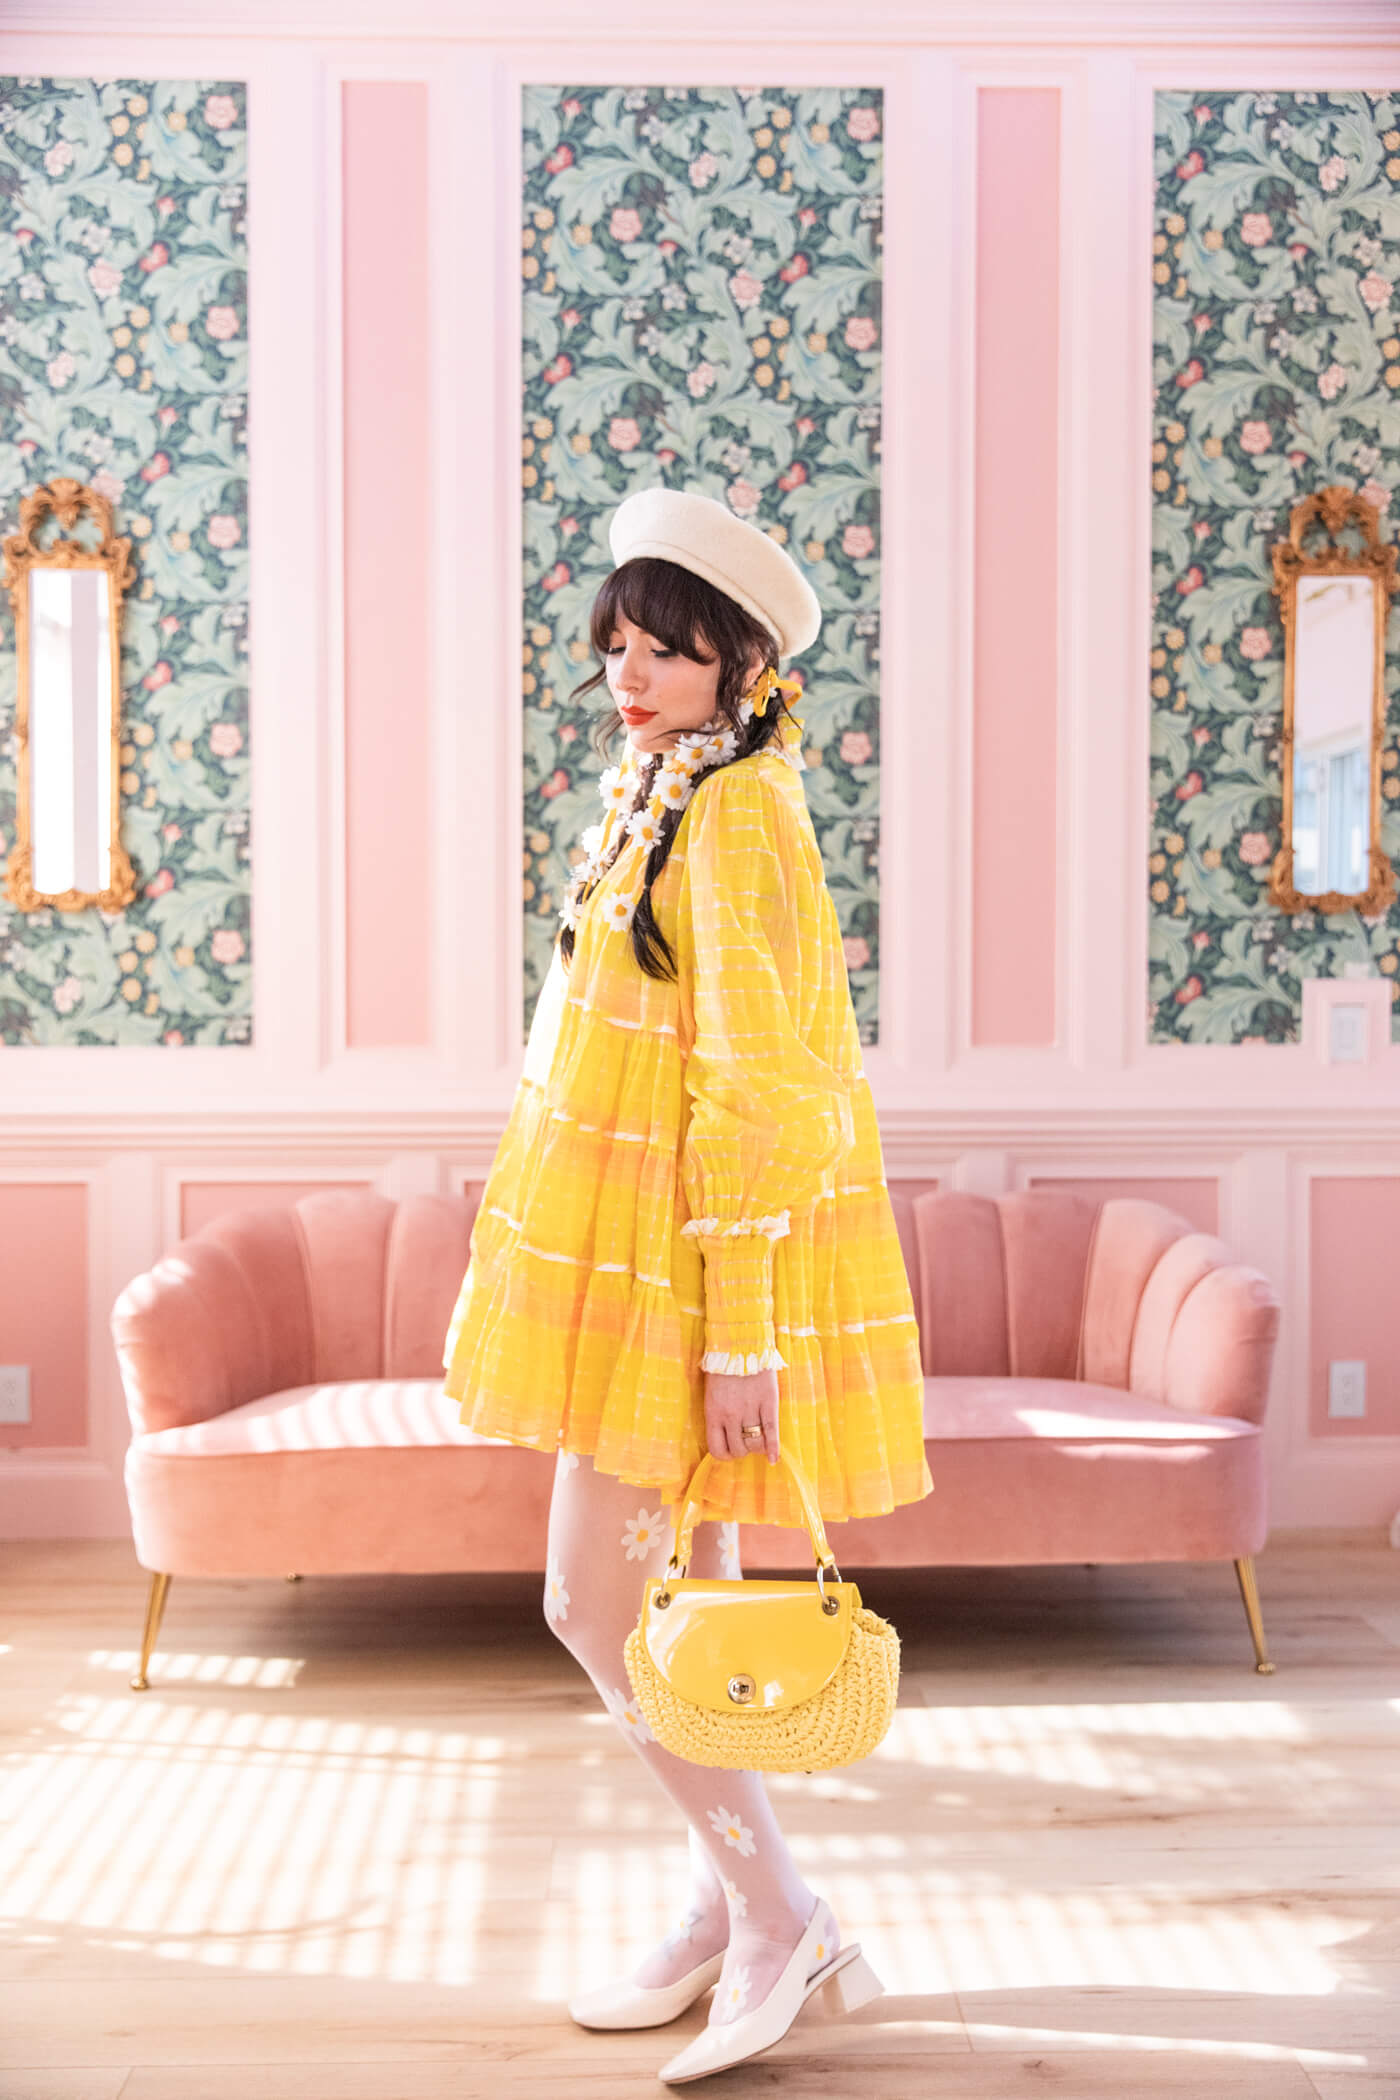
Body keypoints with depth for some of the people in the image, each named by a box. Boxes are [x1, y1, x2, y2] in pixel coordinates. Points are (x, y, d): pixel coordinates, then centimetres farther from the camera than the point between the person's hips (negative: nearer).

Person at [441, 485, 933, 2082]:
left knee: (592, 1603, -6)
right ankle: (729, 1912, 25)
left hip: (690, 1259, -9)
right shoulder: (660, 796, 13)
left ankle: (775, 1910, 7)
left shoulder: (735, 818, -16)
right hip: (640, 1247, 9)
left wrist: (738, 1329, -24)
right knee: (681, 1610, 14)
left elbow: (751, 1084, -22)